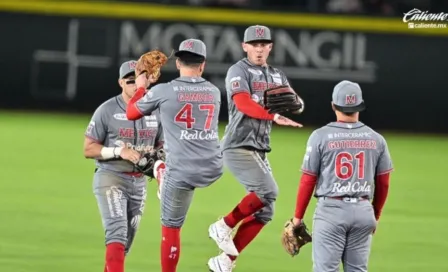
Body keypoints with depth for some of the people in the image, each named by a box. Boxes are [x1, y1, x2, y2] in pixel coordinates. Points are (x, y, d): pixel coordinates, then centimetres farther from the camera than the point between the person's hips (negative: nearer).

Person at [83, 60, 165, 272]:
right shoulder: (107, 111, -6)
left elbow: (162, 145, 18)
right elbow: (88, 149, -6)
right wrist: (119, 152, -20)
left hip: (139, 182, 6)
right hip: (111, 177, -6)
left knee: (125, 244, 11)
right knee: (117, 231, -23)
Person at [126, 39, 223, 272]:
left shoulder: (163, 91, -6)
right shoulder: (214, 92, 6)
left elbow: (131, 113, 10)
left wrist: (141, 88, 26)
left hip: (182, 173, -4)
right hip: (213, 170, 4)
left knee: (170, 227, 7)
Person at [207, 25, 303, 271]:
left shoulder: (276, 76, 16)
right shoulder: (238, 71, -8)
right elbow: (243, 104, -26)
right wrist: (274, 116, -41)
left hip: (260, 150, 8)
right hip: (238, 147, -8)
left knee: (264, 212, 4)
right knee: (268, 191, -25)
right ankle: (224, 226, -6)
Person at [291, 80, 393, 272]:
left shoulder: (320, 136, -5)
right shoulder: (376, 139, 4)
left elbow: (308, 181, -3)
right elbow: (383, 183, 9)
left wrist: (298, 216, 6)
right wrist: (375, 215, 22)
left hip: (331, 210, -3)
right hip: (363, 211, 3)